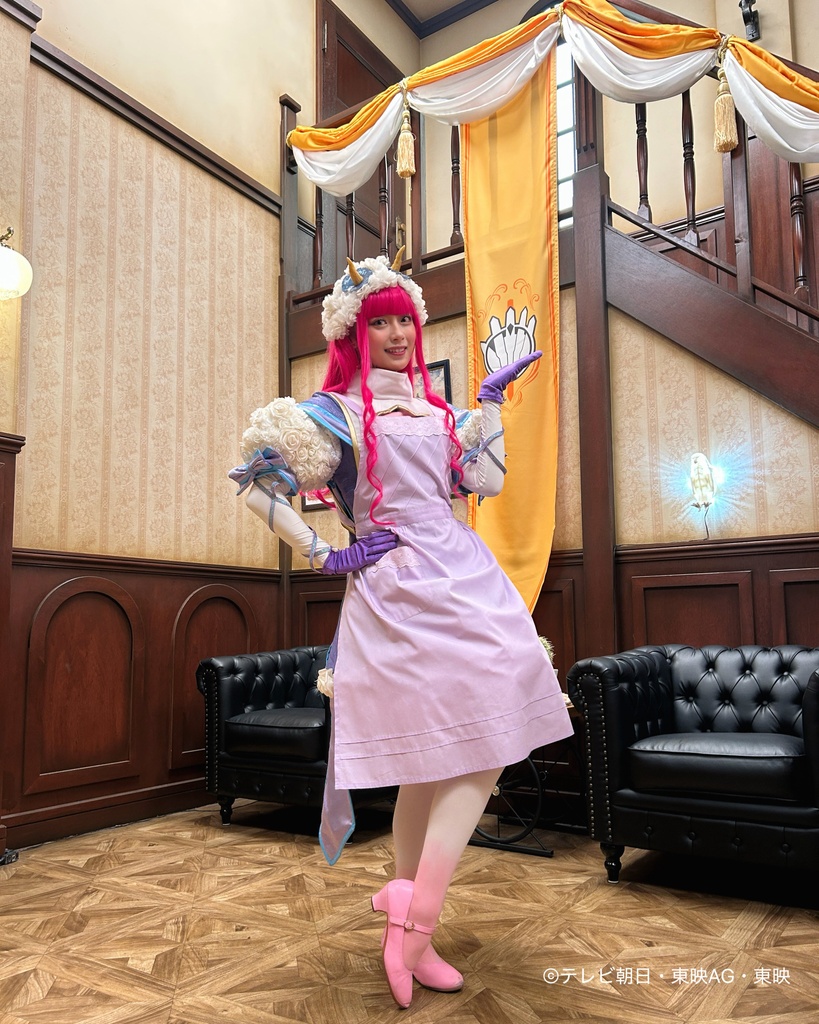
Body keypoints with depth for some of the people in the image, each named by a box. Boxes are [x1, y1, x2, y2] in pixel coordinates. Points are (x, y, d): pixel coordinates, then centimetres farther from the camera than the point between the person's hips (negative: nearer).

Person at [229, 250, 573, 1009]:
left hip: (462, 576, 7)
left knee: (436, 760, 10)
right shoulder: (338, 410, -1)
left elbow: (487, 482, 13)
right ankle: (414, 926, -5)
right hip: (401, 588, -7)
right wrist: (325, 556, -7)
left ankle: (406, 899, 24)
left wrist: (490, 403, 13)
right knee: (477, 752, -11)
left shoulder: (433, 409, 19)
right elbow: (259, 483, -6)